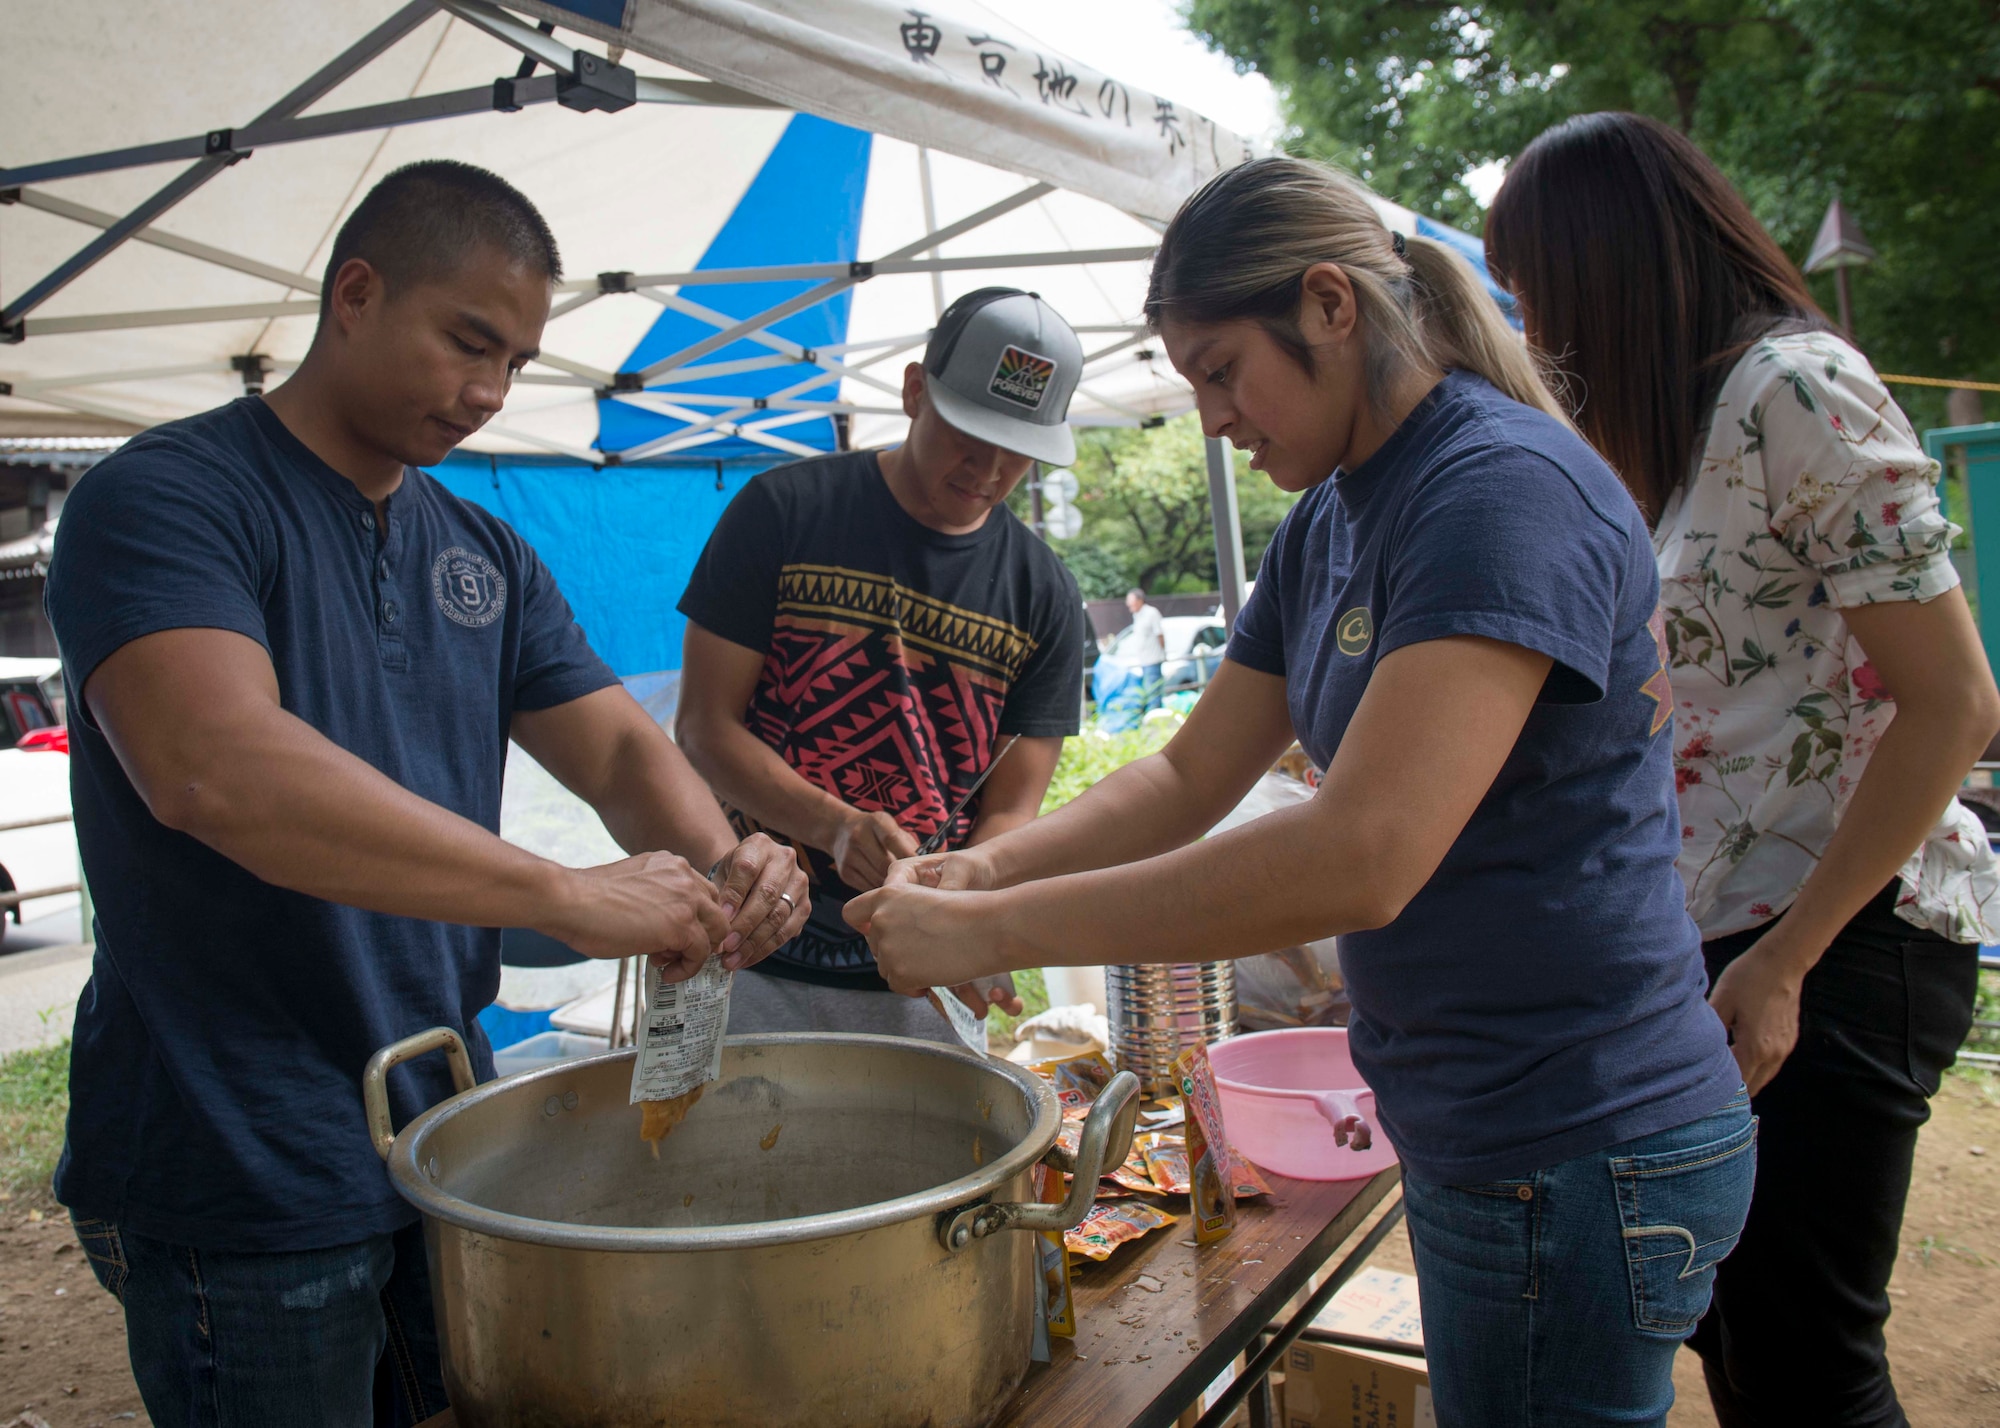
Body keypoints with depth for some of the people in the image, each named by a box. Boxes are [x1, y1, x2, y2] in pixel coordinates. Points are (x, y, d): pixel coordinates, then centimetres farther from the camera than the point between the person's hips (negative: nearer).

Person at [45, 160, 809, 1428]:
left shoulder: (486, 556, 9)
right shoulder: (167, 496, -13)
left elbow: (620, 750, 4)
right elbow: (213, 766, -30)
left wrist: (718, 863, -19)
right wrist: (568, 895, -34)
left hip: (447, 1139, 7)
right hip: (243, 1188, -6)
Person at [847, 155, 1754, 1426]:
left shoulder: (1507, 487, -21)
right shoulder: (1329, 523, 8)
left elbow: (1363, 858, -31)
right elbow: (1193, 775, 10)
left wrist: (994, 931, -26)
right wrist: (992, 864, -8)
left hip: (1580, 1158, -8)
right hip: (1473, 1139, 8)